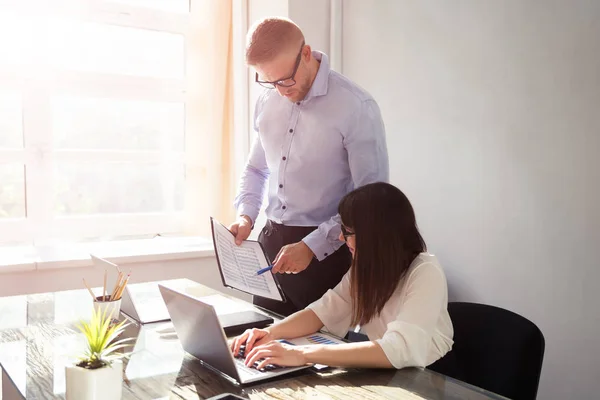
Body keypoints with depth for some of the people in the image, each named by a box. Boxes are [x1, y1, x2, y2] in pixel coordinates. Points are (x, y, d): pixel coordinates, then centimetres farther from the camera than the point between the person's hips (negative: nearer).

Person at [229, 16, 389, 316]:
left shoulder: (356, 107, -15)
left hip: (326, 250, -5)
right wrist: (245, 215, 0)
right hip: (271, 241, 6)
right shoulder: (267, 102, 4)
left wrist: (312, 246, -20)